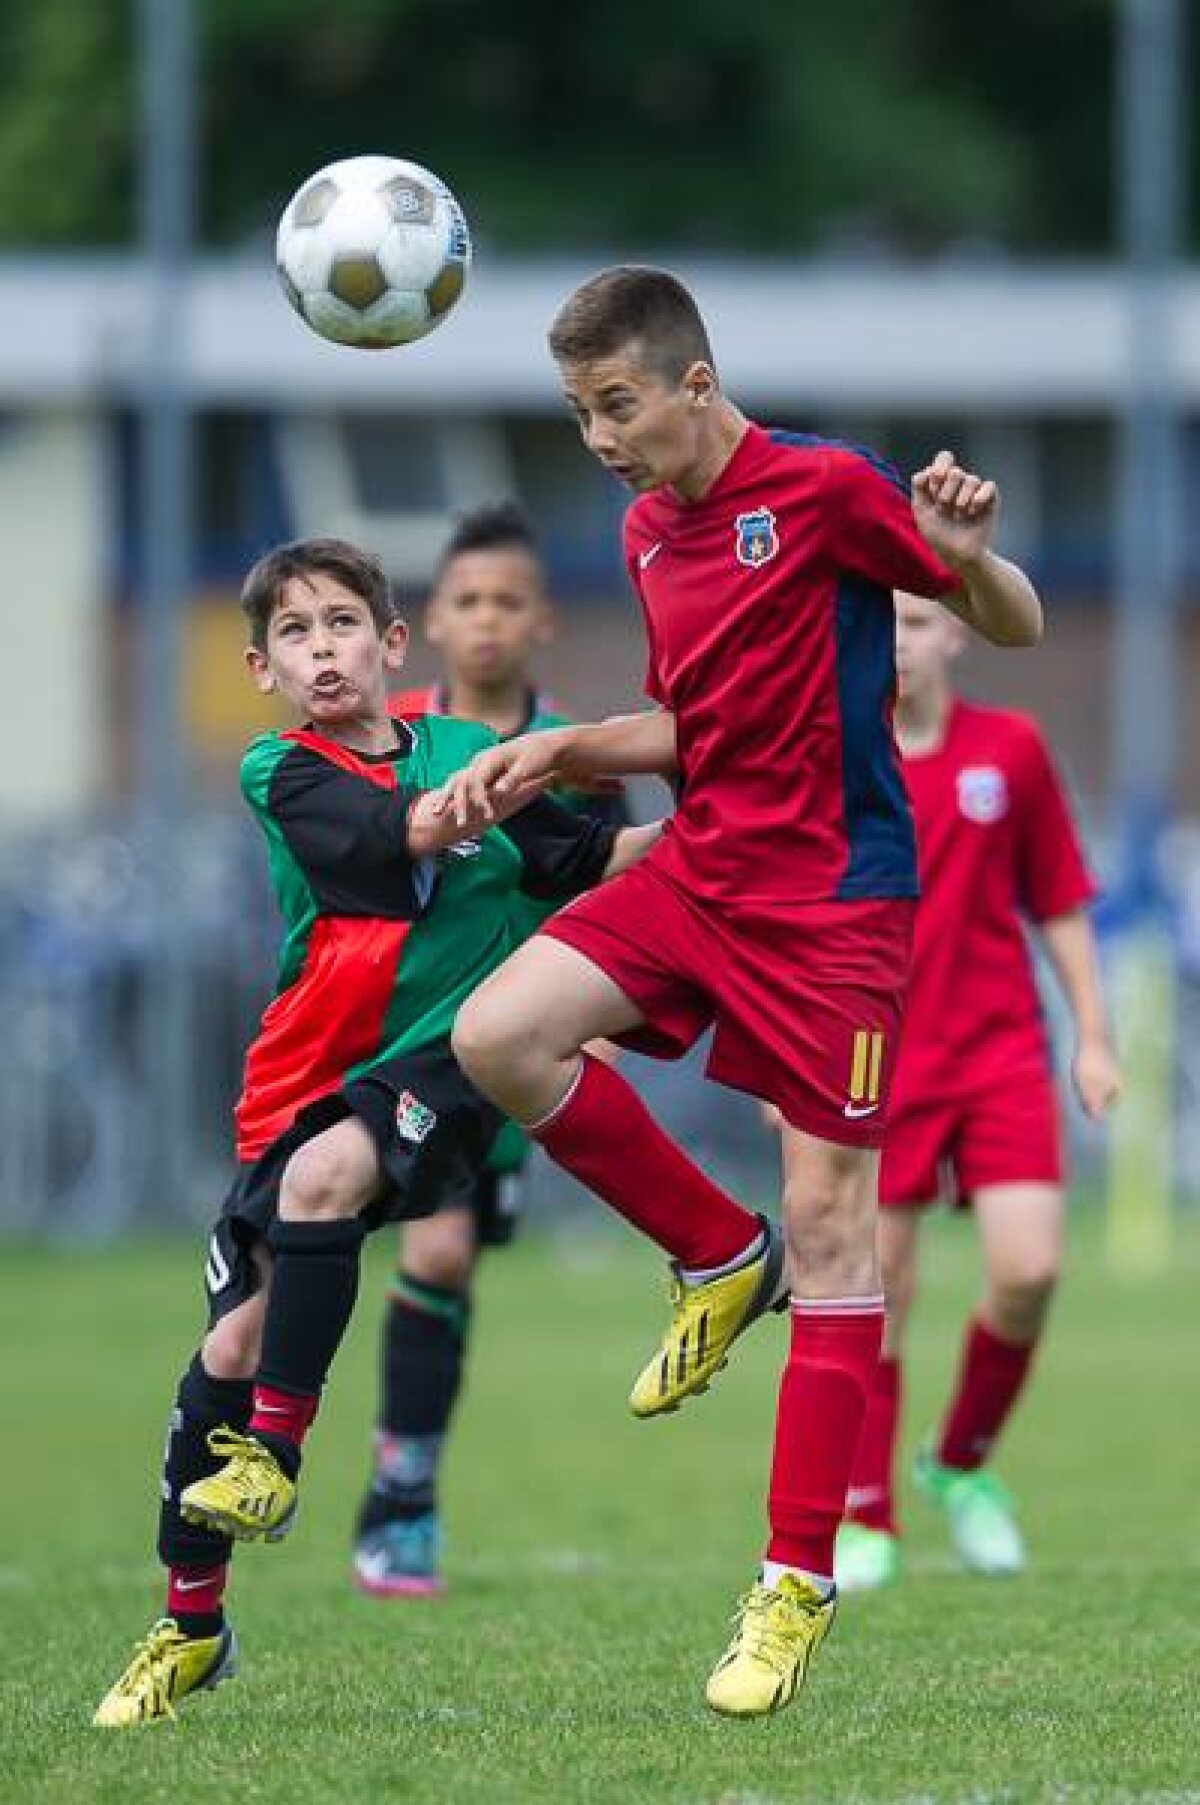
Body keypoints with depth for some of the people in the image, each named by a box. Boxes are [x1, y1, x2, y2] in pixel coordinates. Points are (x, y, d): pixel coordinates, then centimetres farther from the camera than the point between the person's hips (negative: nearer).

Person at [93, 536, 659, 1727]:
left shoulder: (464, 746, 2)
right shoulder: (283, 776, -3)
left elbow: (581, 865, 4)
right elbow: (396, 833, -20)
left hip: (442, 1060, -2)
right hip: (306, 1079, 2)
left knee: (321, 1177, -33)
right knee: (236, 1337, 0)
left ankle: (273, 1451, -21)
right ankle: (190, 1622, 14)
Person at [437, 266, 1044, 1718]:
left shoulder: (824, 490, -12)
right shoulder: (649, 532, 10)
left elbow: (1017, 630, -6)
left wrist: (969, 556, -28)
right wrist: (555, 751, 6)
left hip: (833, 898, -7)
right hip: (701, 865, 7)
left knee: (827, 1217, -5)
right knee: (499, 1037, -12)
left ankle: (800, 1579, 0)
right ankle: (719, 1262, 9)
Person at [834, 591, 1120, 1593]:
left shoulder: (1011, 749, 3)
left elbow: (1060, 903, 10)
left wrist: (1092, 1035, 8)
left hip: (1001, 1050, 1)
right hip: (872, 1057, -1)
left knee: (1029, 1270, -11)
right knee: (877, 1292, -2)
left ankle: (963, 1464, 13)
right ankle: (866, 1520, 12)